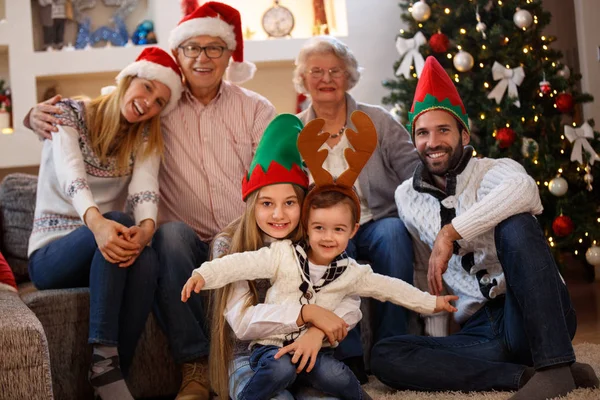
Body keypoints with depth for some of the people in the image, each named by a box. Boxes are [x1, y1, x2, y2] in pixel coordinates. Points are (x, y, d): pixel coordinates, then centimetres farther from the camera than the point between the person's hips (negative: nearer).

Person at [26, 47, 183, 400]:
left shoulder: (146, 138, 8)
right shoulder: (69, 114, -4)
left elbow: (145, 188, -12)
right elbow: (71, 175, -23)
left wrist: (146, 228, -36)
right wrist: (96, 222, -45)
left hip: (103, 255, 3)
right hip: (51, 252, -3)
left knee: (147, 259, -33)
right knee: (117, 224, -35)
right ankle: (104, 364, -40)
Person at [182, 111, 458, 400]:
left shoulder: (351, 273, 6)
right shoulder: (285, 255, -5)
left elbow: (389, 287, 16)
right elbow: (244, 264, -14)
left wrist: (431, 302, 22)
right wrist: (204, 274, -27)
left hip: (312, 348, 3)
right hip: (270, 345, -3)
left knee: (335, 375, -27)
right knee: (281, 369, -35)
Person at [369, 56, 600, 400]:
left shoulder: (493, 171, -2)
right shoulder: (407, 197, 13)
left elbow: (523, 189, -29)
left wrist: (450, 232, -29)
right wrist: (435, 339, 11)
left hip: (535, 318, -4)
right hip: (479, 331, 4)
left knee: (515, 225, -29)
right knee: (384, 356, -20)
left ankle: (556, 367, -32)